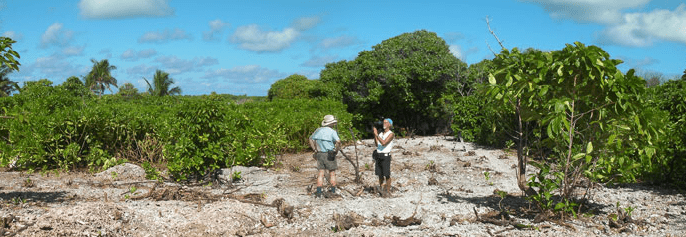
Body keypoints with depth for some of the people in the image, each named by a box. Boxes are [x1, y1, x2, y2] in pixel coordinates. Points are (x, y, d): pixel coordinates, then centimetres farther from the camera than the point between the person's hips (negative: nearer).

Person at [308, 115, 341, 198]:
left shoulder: (318, 130, 7)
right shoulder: (332, 132, -10)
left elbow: (311, 139, 16)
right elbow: (338, 141, -25)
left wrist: (314, 149, 14)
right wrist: (336, 150, -10)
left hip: (319, 154, 4)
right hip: (329, 155, -4)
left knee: (321, 174, 6)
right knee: (332, 174, 9)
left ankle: (318, 192, 1)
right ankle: (333, 192, 13)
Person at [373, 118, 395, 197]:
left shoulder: (391, 134, -5)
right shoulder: (381, 133, 15)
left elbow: (384, 143, -17)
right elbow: (376, 144, 5)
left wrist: (376, 134, -16)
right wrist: (375, 134, -3)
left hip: (386, 156, -6)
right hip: (378, 155, 6)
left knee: (387, 174, -3)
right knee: (380, 173, 11)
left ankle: (388, 191, 6)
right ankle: (381, 186, 30)